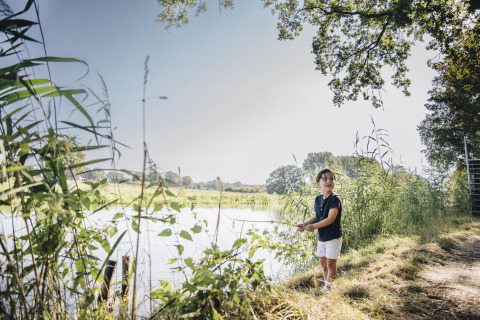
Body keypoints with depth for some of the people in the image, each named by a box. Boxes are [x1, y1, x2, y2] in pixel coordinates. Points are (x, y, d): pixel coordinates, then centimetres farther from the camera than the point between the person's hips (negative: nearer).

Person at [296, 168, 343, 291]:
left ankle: (329, 287, 11)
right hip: (322, 236, 7)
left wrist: (313, 226, -18)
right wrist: (305, 224, -7)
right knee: (323, 262, 16)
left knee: (331, 263, -2)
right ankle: (326, 286, 32)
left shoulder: (335, 199, -18)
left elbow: (330, 219, -24)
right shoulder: (318, 199, 4)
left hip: (333, 237, -7)